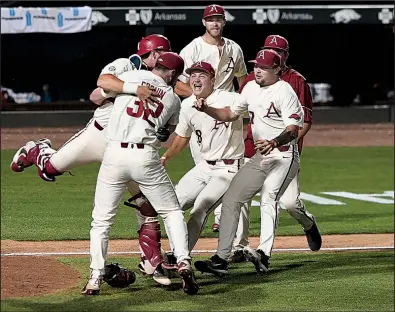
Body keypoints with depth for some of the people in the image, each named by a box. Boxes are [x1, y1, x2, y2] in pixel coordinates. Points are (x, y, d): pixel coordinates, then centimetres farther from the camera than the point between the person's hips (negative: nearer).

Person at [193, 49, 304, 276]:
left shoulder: (284, 91, -13)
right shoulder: (251, 88, 11)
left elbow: (294, 129, -22)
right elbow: (230, 114, 22)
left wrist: (274, 142, -41)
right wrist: (206, 109, 4)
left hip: (284, 156, -8)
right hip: (260, 158, 8)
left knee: (268, 199, -26)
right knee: (231, 200, 3)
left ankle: (264, 255, -37)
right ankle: (221, 259, 4)